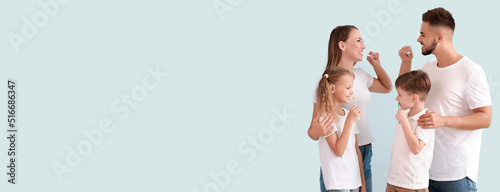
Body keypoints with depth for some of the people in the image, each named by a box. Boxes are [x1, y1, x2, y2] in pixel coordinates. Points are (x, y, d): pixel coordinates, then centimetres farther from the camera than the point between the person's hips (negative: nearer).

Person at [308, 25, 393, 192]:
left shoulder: (360, 75, 8)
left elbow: (387, 88, 29)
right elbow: (314, 131, -13)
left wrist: (376, 65, 15)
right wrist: (315, 131, -36)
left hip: (365, 153, 7)